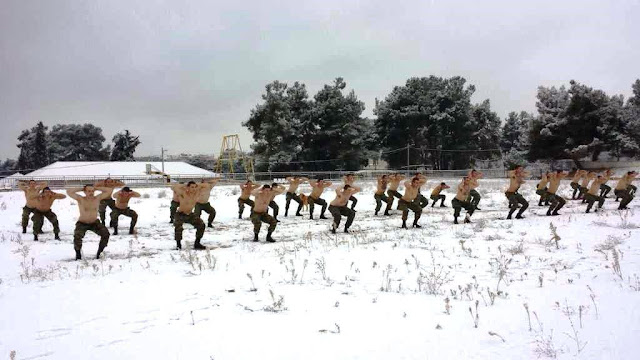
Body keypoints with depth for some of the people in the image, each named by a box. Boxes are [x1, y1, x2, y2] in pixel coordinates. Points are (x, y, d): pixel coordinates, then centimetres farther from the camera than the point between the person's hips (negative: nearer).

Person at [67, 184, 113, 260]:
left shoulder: (98, 198, -9)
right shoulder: (80, 199, -14)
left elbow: (110, 190, -11)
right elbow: (68, 192, -25)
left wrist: (96, 188, -12)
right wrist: (81, 188, -17)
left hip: (95, 223, 2)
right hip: (82, 223, -2)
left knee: (106, 234, -21)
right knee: (77, 237, -31)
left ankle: (99, 253, -3)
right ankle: (78, 254, -4)